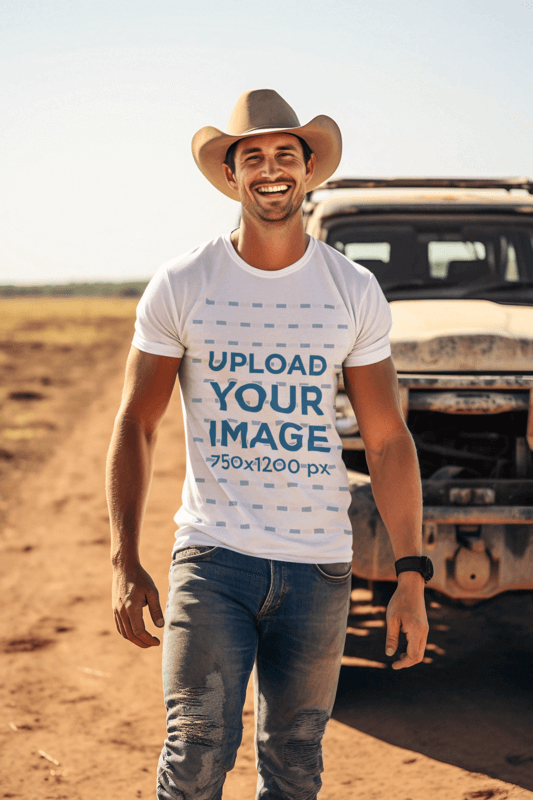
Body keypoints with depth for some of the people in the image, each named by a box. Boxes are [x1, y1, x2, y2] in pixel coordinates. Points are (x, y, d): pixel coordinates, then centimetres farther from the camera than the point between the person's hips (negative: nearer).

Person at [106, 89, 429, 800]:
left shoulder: (356, 293, 3)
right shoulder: (180, 288, 0)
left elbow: (388, 440, 5)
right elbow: (136, 426, 2)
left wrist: (412, 579, 0)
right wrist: (125, 563, -8)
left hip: (319, 565, 2)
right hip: (212, 555, -2)